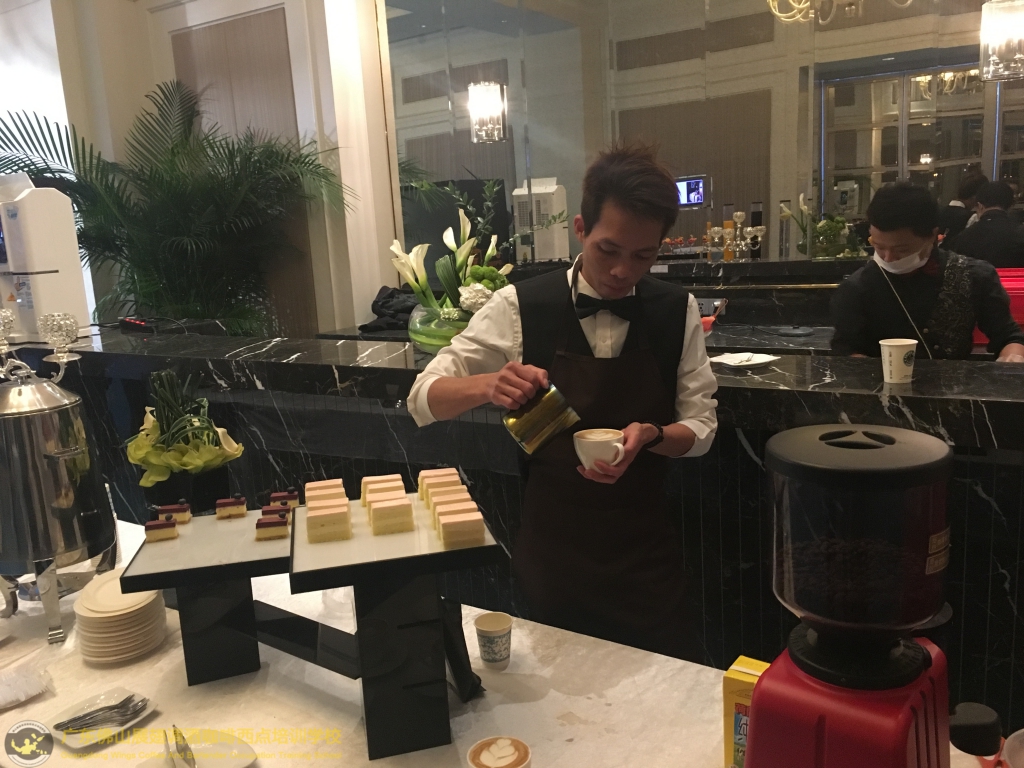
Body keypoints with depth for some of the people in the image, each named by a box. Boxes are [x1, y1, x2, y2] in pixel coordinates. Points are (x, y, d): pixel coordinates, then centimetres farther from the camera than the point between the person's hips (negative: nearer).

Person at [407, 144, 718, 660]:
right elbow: (424, 397, -10)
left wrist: (649, 435, -23)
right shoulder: (521, 307, -11)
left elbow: (700, 427, 0)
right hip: (550, 552, -1)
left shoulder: (677, 312, -5)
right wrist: (488, 386, -31)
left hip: (646, 554, 1)